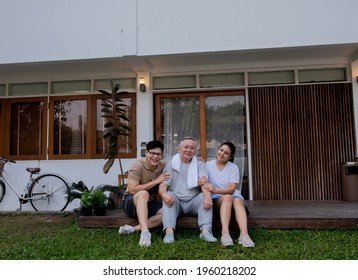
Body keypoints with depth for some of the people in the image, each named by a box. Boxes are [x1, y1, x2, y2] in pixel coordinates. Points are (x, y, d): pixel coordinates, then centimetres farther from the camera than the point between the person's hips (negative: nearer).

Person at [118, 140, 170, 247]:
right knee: (143, 194, -37)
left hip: (149, 203, 5)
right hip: (132, 202, -4)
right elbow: (132, 190, -24)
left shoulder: (163, 166, -2)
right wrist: (156, 181, -23)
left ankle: (133, 229, -27)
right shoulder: (137, 165, -17)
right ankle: (145, 232, -47)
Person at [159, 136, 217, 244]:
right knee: (169, 195, -29)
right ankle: (169, 231, -43)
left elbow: (205, 183, -9)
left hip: (193, 203, 0)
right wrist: (164, 194, -31)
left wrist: (208, 197, -33)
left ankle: (205, 230, -39)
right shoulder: (170, 164, 8)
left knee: (205, 196, -26)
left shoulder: (200, 165, 9)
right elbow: (163, 184, -5)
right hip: (176, 203, 0)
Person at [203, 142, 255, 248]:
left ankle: (244, 234, -50)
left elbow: (232, 189, -9)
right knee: (227, 198, -34)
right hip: (216, 198, -1)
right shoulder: (208, 165, 4)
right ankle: (225, 232, -49)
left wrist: (215, 189, -24)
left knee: (238, 200, -33)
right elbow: (204, 184, -2)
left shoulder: (233, 167, 3)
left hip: (233, 195, 1)